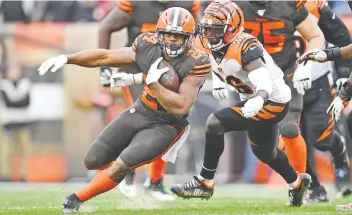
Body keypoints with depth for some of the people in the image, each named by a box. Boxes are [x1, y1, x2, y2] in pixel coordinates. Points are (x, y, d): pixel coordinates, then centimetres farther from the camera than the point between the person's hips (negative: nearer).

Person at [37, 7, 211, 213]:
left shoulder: (195, 64, -24)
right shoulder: (148, 47, -10)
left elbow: (180, 108, -29)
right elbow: (105, 56, -3)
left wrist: (152, 83, -30)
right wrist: (66, 58, -9)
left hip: (166, 125, -6)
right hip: (140, 111, 6)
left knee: (121, 166, -21)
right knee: (93, 161, 7)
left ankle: (78, 198, 1)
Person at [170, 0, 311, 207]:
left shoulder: (245, 47, -30)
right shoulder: (215, 47, -6)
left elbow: (265, 83, -44)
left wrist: (258, 100, -62)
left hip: (273, 102, -10)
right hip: (253, 101, 10)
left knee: (215, 123, -22)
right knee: (263, 150, 31)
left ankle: (205, 183, -11)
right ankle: (297, 183, 57)